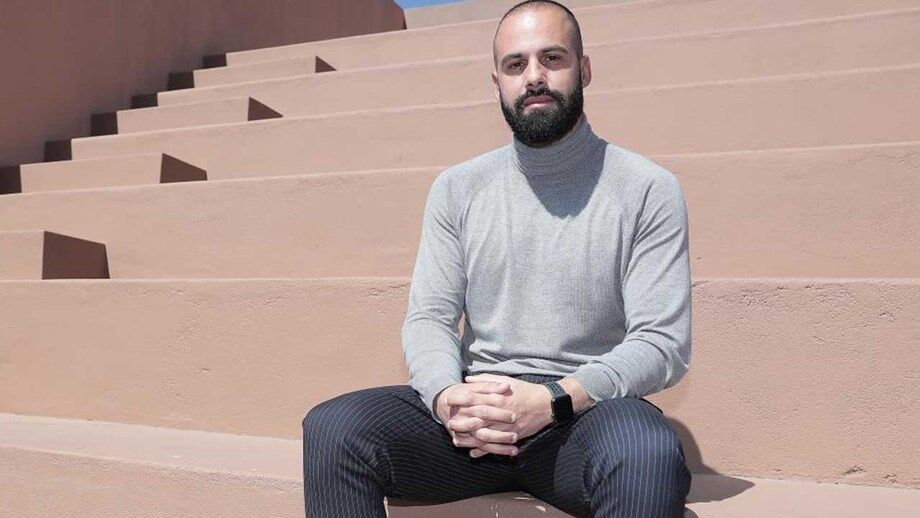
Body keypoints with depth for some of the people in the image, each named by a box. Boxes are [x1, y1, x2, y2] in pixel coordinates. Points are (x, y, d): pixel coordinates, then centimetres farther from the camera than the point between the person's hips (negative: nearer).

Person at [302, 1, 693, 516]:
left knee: (649, 453, -36)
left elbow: (664, 342, -5)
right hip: (475, 415, 3)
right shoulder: (457, 188, 10)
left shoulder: (648, 190, 1)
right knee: (333, 427, -22)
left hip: (586, 411, -2)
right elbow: (428, 318, 6)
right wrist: (447, 397, -16)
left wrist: (552, 401, -19)